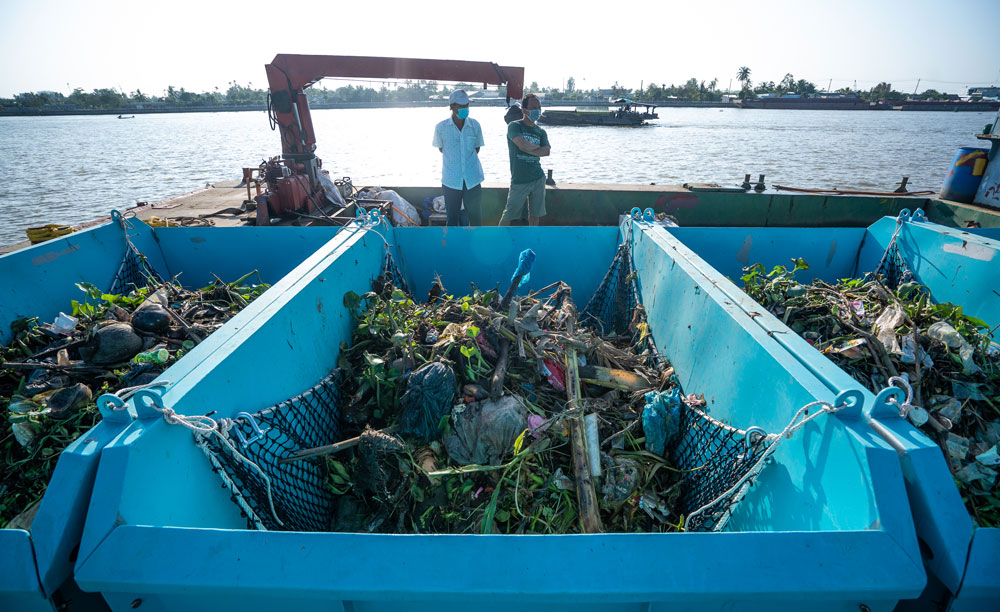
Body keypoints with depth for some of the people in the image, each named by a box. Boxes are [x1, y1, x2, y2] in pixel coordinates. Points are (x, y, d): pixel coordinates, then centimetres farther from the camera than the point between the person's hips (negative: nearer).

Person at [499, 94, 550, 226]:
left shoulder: (541, 132, 11)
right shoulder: (514, 126, -3)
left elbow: (546, 151, -6)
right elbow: (522, 144, -21)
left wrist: (527, 148, -14)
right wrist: (538, 148, -5)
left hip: (538, 179, 5)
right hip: (519, 180, -4)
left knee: (535, 214, 12)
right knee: (509, 214, 2)